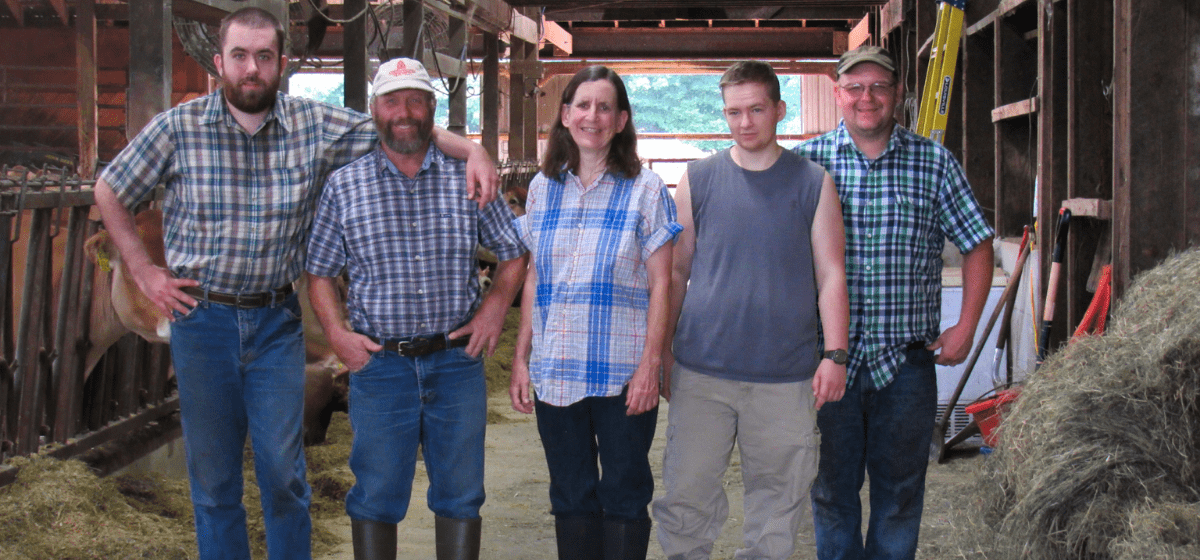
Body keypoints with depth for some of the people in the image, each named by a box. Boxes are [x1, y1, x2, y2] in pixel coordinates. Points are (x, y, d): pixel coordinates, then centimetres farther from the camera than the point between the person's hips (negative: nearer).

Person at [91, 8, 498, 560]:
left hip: (277, 321, 0)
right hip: (200, 316, 0)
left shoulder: (316, 126, -5)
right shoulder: (177, 128, -7)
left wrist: (473, 149, -17)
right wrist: (144, 271, 1)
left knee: (283, 471, 2)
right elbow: (109, 193, 6)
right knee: (211, 474, 9)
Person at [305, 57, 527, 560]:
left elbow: (515, 254, 12)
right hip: (379, 363, -1)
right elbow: (319, 272, 8)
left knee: (460, 494, 9)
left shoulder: (468, 178, 5)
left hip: (457, 361, 1)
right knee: (376, 496, 5)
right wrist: (336, 332, -6)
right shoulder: (344, 185, 3)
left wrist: (496, 306, -3)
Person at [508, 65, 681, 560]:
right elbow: (533, 280, 14)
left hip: (623, 373, -3)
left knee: (623, 496, 3)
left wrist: (650, 365, -10)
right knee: (570, 497, 11)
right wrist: (521, 358, 8)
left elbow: (660, 283, -3)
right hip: (554, 372, 4)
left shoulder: (645, 189, -2)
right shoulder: (542, 189, 9)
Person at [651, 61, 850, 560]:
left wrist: (835, 355, -3)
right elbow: (676, 273, 10)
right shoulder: (698, 179, 5)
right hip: (702, 370, 0)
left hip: (786, 377, 0)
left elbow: (831, 275, 4)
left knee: (777, 497, 8)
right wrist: (660, 352, 8)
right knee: (686, 491, 3)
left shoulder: (813, 183, 4)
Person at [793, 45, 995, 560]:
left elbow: (976, 245, 9)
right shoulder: (805, 161, 1)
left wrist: (965, 328, 3)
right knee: (832, 487, 9)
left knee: (901, 489, 8)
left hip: (906, 359, 1)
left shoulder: (934, 163, 3)